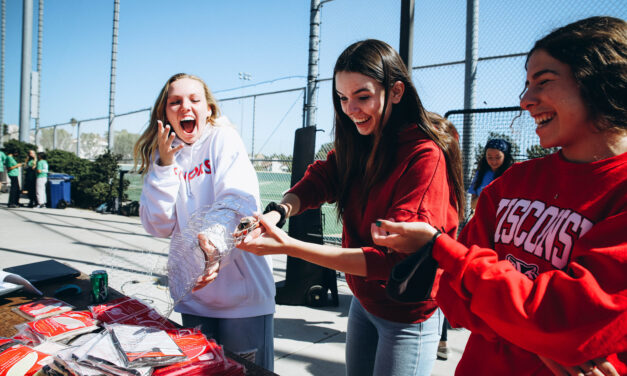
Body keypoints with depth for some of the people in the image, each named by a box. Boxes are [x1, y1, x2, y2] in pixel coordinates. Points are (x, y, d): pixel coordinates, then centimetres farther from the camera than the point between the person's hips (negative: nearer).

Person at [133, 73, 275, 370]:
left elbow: (239, 204, -22)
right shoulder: (162, 154, 6)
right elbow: (159, 226, -3)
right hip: (192, 295, 5)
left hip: (241, 291, -4)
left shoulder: (223, 139, -7)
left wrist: (215, 246, -41)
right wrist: (164, 165, -12)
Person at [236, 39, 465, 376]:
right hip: (363, 301, 7)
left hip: (407, 316, -7)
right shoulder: (357, 145, -1)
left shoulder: (425, 157, -26)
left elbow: (393, 258, -31)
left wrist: (288, 246, -38)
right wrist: (277, 212, -31)